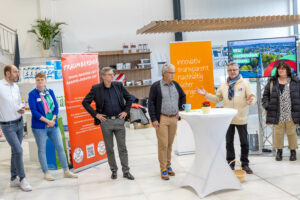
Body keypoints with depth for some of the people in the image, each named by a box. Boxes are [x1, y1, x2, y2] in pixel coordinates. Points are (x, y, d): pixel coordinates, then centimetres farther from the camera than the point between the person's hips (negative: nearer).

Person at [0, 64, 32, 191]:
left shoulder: (16, 87, 6)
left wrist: (21, 109, -4)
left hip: (19, 123, 6)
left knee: (15, 151, 11)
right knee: (18, 150, -10)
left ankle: (14, 179, 22)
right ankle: (22, 179, 6)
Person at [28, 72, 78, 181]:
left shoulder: (50, 92, 8)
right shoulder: (32, 94, -6)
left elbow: (56, 107, 7)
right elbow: (34, 111, -12)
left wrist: (53, 120, -8)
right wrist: (47, 121, -15)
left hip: (53, 125, 5)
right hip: (39, 126, -5)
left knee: (60, 147, 7)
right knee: (42, 150, 5)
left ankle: (66, 171, 15)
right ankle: (46, 173, 17)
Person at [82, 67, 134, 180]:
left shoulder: (118, 85, 4)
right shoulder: (96, 89, -4)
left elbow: (129, 98, 14)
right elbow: (85, 102, 0)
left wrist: (126, 111, 4)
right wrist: (95, 114, -5)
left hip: (119, 120, 1)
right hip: (106, 122, -1)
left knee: (122, 147, 5)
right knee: (109, 148, 9)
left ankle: (126, 171, 13)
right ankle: (114, 171, 24)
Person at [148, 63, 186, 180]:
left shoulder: (175, 85, 10)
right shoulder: (156, 86, -5)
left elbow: (183, 96, 26)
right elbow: (151, 103, -5)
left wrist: (180, 109, 15)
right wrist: (154, 119, -11)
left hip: (174, 118, 5)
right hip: (161, 119, -5)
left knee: (170, 144, 11)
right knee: (163, 144, -4)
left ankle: (168, 165, 23)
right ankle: (163, 169, 5)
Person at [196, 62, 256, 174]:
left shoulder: (245, 83, -3)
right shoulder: (223, 86, 9)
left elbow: (253, 97, -8)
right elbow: (217, 99, 15)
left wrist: (251, 100, -30)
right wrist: (206, 94, 4)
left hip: (241, 118, -3)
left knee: (244, 142, 6)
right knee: (229, 142, 11)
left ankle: (245, 164, 21)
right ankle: (230, 164, 23)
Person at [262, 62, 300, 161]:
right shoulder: (272, 82, 7)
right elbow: (265, 95, 10)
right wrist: (267, 106, -1)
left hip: (291, 114, -1)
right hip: (278, 114, 1)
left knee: (291, 132, 7)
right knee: (278, 132, 5)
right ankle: (279, 151, 18)